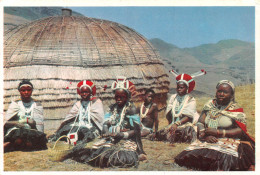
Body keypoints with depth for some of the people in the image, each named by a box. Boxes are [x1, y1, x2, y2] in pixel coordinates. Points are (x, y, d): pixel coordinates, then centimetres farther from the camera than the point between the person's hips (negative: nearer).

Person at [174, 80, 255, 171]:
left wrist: (218, 132, -13)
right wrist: (205, 134, -12)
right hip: (207, 141, 3)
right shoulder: (210, 105, 17)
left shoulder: (236, 109, 6)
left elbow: (241, 131, -4)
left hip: (228, 142, -3)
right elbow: (200, 122, 10)